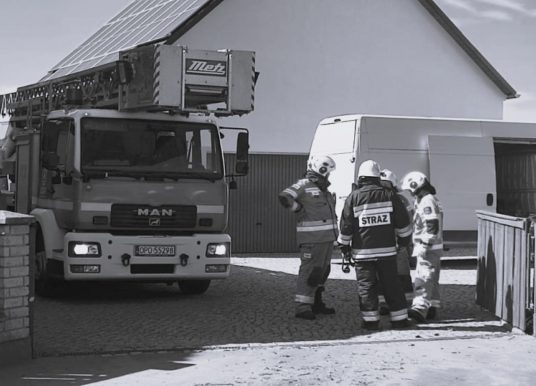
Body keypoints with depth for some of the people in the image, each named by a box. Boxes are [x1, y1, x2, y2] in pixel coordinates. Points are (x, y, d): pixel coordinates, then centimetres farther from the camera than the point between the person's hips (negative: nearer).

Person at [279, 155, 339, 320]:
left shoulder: (324, 190, 18)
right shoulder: (304, 185, -10)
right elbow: (284, 197, -23)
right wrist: (300, 210, -12)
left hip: (327, 238, 9)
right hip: (312, 238, -9)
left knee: (322, 271, 15)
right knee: (309, 271, -9)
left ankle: (316, 303, 25)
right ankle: (302, 307, -8)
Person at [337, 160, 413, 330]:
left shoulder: (353, 198, -5)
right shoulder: (390, 196, 0)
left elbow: (346, 226, -2)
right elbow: (403, 222, 4)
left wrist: (344, 245, 12)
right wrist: (404, 240, 19)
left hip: (363, 252, -2)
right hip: (387, 250, 2)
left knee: (366, 286, 4)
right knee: (391, 285, 9)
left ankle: (370, 320, 2)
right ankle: (399, 319, 12)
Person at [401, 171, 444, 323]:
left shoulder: (427, 201, -16)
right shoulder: (431, 199, 19)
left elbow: (431, 226, -24)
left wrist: (424, 245, -24)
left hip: (428, 247, -11)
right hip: (434, 247, 11)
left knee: (423, 277, -17)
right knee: (431, 278, 15)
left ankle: (420, 308, -26)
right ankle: (432, 308, 21)